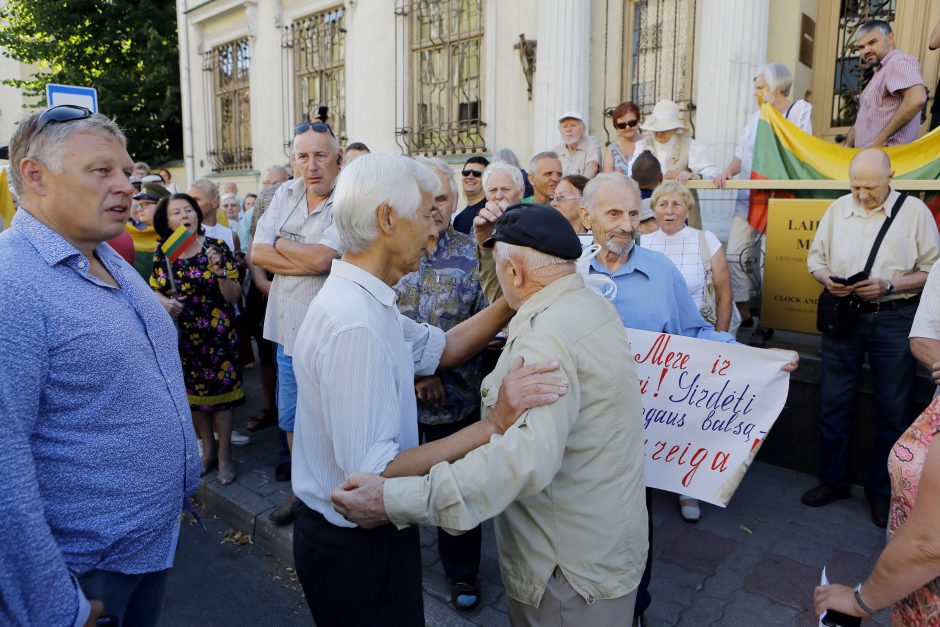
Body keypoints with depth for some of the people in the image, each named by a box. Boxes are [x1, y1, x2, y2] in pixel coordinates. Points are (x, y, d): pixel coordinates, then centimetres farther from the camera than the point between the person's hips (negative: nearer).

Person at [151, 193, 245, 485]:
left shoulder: (217, 247, -7)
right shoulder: (162, 253, 1)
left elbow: (234, 297, -8)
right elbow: (154, 291, 11)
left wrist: (220, 272, -24)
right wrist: (164, 303, -10)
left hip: (218, 334, -3)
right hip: (182, 337, 3)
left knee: (220, 391, 4)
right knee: (193, 394, 13)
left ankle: (224, 454, 21)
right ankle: (208, 449, 33)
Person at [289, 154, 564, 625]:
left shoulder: (366, 300, 2)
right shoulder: (355, 324, -30)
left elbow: (443, 348, 8)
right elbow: (371, 472, -30)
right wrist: (493, 426, -30)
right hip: (355, 546, -9)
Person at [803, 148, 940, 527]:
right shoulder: (838, 209, 5)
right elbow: (815, 258, 10)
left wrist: (887, 286, -17)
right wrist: (828, 280, -10)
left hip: (894, 319, -2)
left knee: (893, 410, 6)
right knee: (833, 402, 7)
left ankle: (882, 490, 22)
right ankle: (833, 481, 23)